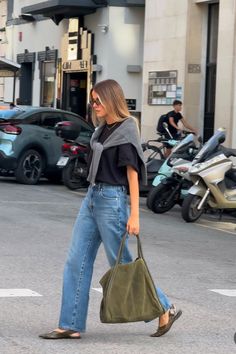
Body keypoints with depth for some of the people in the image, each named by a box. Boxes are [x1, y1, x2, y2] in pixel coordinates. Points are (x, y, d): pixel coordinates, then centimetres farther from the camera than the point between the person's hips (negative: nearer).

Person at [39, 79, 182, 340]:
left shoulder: (126, 130, -12)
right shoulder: (102, 129, 12)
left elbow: (132, 172, -15)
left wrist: (134, 214, -18)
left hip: (111, 199, -8)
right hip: (92, 195, 8)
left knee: (121, 263, 1)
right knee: (76, 261, 4)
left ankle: (165, 310, 15)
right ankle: (71, 326, 7)